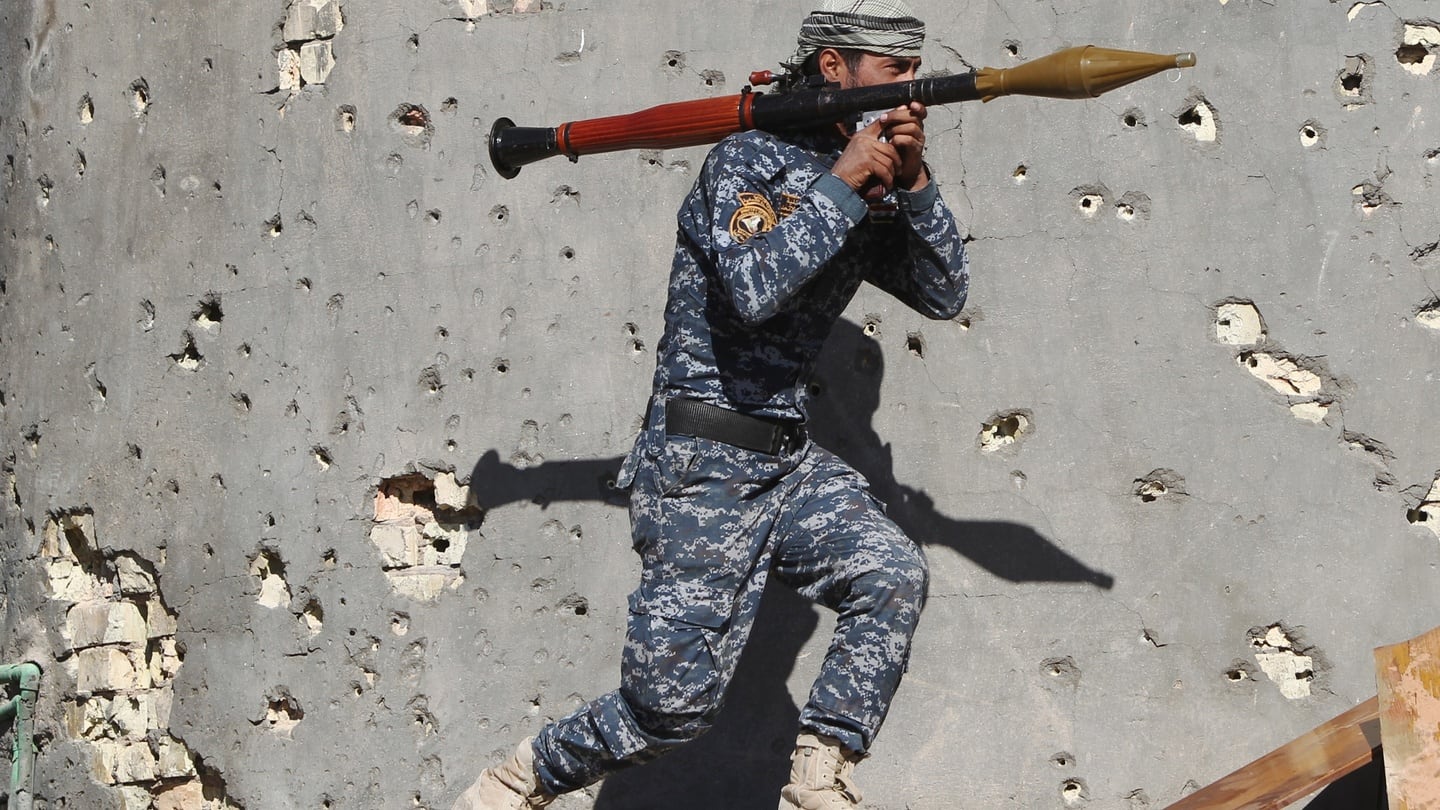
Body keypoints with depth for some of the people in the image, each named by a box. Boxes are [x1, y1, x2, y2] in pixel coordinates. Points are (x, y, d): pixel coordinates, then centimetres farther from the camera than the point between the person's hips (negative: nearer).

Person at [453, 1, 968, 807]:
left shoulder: (872, 197, 12)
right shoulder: (749, 160, -11)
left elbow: (947, 294, 7)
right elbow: (756, 287, -26)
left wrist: (915, 181, -5)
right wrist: (842, 182, -21)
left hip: (790, 460, 7)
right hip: (703, 468, -7)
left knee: (894, 575, -17)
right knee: (675, 702, -5)